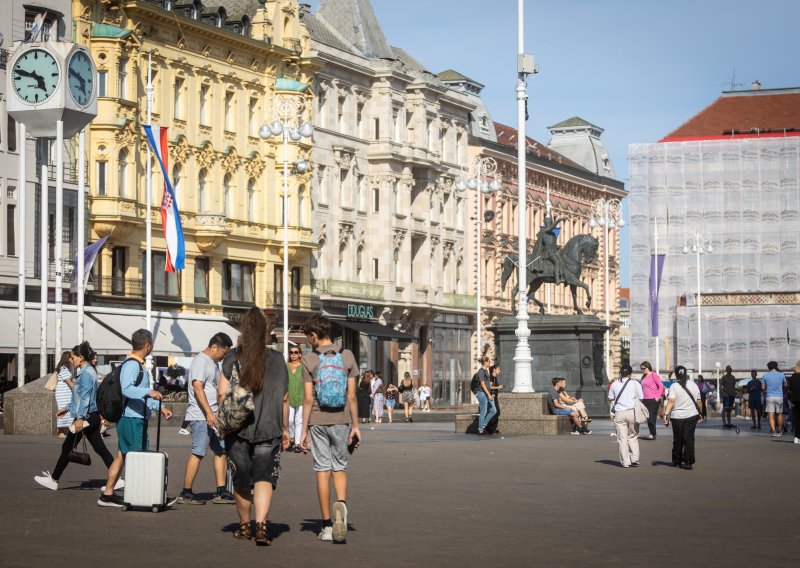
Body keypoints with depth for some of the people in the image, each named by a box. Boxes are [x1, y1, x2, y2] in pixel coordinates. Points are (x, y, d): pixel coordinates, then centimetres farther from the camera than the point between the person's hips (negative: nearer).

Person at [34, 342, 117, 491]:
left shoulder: (86, 373, -16)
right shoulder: (85, 371, 15)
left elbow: (85, 397, -23)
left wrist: (80, 417, -27)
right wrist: (68, 408, 32)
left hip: (86, 416, -10)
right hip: (92, 416, 10)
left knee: (67, 448, 0)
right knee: (100, 448, 7)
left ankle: (53, 480, 9)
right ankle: (116, 479, 3)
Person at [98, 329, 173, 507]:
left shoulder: (138, 365, 20)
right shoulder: (132, 365, -14)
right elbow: (127, 389, -29)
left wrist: (160, 407, 27)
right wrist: (149, 392, -38)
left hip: (136, 419, 10)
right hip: (132, 418, -10)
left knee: (122, 456, 11)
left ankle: (107, 494, 14)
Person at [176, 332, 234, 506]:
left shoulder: (214, 363, 20)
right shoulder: (201, 361, -11)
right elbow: (198, 388, -20)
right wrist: (209, 413, -26)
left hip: (213, 416, 10)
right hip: (201, 416, -10)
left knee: (221, 451, 7)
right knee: (198, 453, -9)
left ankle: (220, 492, 9)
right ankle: (186, 493, -4)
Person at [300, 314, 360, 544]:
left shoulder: (310, 360, -4)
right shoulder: (347, 356, 2)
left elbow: (308, 399, -5)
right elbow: (351, 396, 2)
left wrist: (304, 430, 1)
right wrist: (355, 426, 8)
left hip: (318, 421, -1)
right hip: (341, 421, 1)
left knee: (322, 469, 4)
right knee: (339, 467, 11)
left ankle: (327, 525, 6)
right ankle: (341, 503, -20)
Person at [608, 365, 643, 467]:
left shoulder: (615, 384, 3)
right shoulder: (635, 383, -2)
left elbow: (610, 398, 9)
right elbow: (641, 398, 2)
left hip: (619, 413, 0)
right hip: (632, 412, 0)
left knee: (622, 438, 3)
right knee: (633, 437, 11)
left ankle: (625, 462, 2)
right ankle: (634, 460, 5)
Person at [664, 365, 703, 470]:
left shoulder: (674, 386, -8)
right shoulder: (693, 385, 5)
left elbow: (671, 401, -18)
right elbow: (698, 401, 12)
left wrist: (666, 414, -20)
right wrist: (700, 414, 24)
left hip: (677, 417, -2)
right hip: (692, 416, 2)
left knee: (678, 440, 10)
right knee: (689, 439, 2)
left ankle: (676, 461, 21)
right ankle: (689, 462, -4)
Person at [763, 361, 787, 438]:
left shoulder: (765, 375, 0)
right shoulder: (781, 375, 1)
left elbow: (763, 387, 2)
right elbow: (785, 385, 14)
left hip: (770, 397, -1)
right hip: (779, 396, 1)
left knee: (771, 415, -6)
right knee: (779, 414, 15)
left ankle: (773, 430, -23)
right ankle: (779, 431, 22)